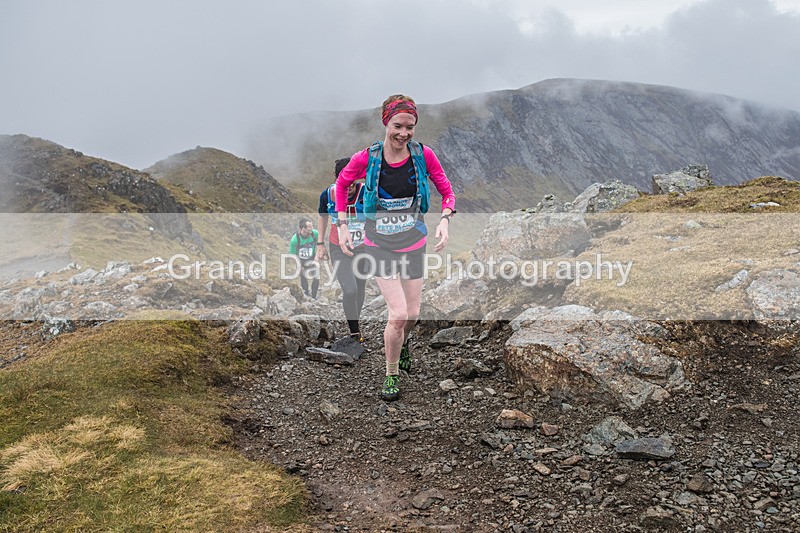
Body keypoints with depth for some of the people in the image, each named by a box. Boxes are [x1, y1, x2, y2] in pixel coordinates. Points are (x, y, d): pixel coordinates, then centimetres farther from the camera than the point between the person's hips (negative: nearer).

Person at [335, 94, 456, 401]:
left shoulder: (423, 155, -8)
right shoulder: (366, 158, -11)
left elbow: (447, 191, 4)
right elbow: (342, 184, 8)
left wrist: (445, 220, -15)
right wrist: (342, 226, 2)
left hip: (414, 244, 2)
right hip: (380, 246, -2)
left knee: (412, 315, 8)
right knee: (398, 314, -13)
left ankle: (401, 344, 46)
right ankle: (391, 375, 12)